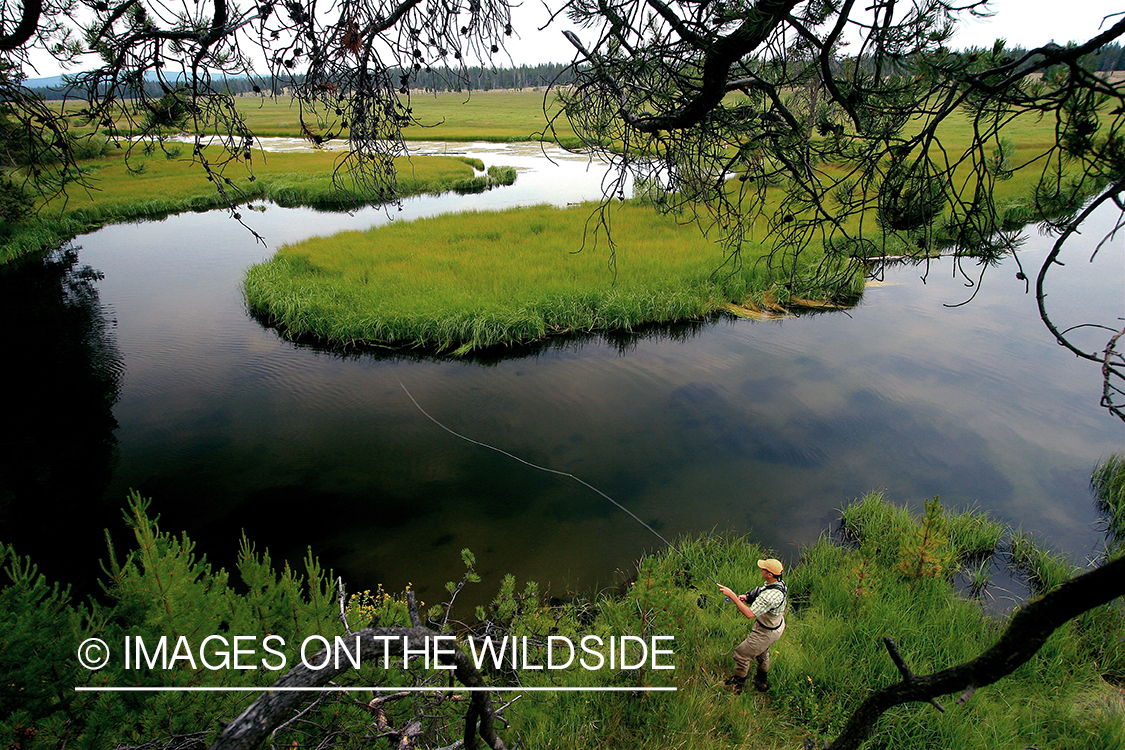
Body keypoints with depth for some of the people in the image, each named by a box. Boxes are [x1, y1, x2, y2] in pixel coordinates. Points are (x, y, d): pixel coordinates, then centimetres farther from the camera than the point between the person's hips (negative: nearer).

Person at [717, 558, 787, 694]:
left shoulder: (770, 595, -41)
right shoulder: (779, 583, -11)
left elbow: (750, 614, -37)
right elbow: (763, 596, 9)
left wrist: (732, 595, -33)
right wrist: (747, 597, -6)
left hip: (767, 632, -9)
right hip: (777, 624, 9)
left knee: (742, 654, 6)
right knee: (762, 653, 31)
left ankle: (737, 684, 27)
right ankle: (762, 681, 52)